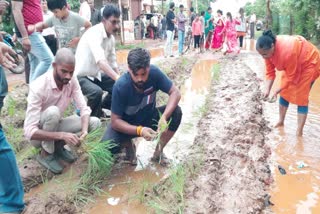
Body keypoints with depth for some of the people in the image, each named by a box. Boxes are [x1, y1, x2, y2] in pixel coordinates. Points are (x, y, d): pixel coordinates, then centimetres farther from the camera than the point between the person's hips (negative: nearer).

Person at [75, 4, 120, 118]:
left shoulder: (111, 38, 0)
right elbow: (101, 61, -42)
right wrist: (118, 78, -51)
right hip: (81, 75, -8)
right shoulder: (94, 33, -27)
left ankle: (99, 109, 21)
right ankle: (91, 117, -5)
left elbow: (113, 63, 8)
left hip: (96, 74, 9)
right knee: (97, 91, -34)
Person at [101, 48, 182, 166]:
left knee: (176, 112, -24)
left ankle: (159, 150, -3)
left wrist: (164, 117, -39)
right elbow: (115, 121, -26)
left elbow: (175, 92, -22)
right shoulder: (121, 86, -30)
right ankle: (128, 145, 7)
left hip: (149, 118, 3)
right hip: (126, 123, -2)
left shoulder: (154, 72, -24)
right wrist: (139, 130, -43)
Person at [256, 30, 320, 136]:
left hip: (309, 62, -7)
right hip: (292, 65, 7)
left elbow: (291, 77, -28)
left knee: (301, 97, -8)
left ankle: (299, 132, -2)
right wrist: (267, 90, -22)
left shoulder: (287, 51, -41)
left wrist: (277, 91, -25)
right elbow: (270, 72, -13)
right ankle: (281, 121, 24)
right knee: (284, 93, 9)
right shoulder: (268, 50, -20)